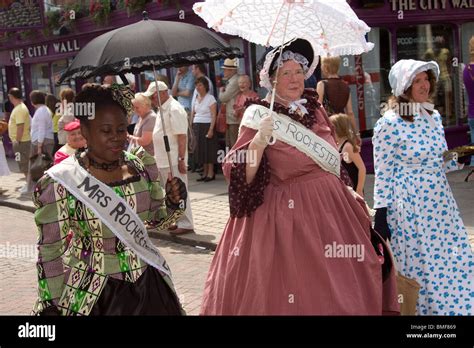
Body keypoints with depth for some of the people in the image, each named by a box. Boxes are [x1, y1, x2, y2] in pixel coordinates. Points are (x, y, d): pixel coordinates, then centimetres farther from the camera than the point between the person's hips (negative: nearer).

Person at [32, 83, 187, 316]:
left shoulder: (142, 165, -3)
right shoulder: (61, 181, -15)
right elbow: (50, 250, -8)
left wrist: (173, 202, -10)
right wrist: (51, 305, -6)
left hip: (147, 286, 4)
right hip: (90, 296, -4)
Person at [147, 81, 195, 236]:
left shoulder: (174, 109, -14)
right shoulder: (162, 109, 15)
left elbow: (181, 136, -19)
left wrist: (181, 159, -22)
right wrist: (158, 156, 17)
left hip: (173, 160, -9)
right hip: (164, 160, 9)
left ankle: (186, 224, 1)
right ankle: (178, 221, 22)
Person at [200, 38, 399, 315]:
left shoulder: (315, 109, 7)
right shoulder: (260, 117, -10)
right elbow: (240, 176, -18)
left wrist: (347, 195, 20)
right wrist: (259, 140, -31)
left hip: (328, 206, 6)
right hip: (284, 213, -6)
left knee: (335, 286, 14)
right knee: (290, 292, -3)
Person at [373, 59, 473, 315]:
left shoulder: (433, 116, 7)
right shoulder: (389, 124, -13)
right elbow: (383, 174, -11)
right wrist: (380, 217, -11)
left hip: (441, 205, 7)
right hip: (410, 209, -7)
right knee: (421, 270, 4)